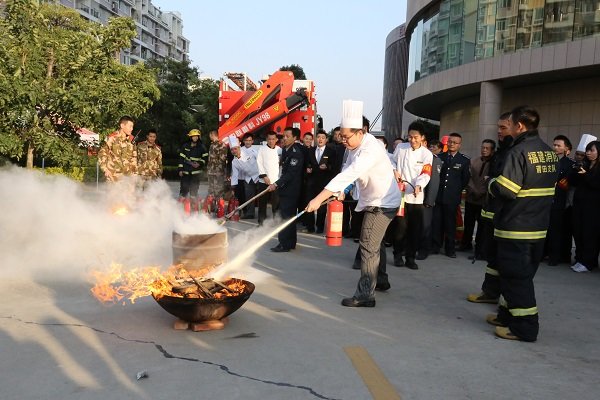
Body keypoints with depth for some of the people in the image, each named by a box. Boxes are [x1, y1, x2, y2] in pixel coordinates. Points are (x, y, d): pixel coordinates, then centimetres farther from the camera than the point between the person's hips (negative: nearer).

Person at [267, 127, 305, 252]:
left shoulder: (296, 152, -16)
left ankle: (284, 244, -2)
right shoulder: (286, 150, 11)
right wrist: (278, 184, 14)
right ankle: (290, 243, 23)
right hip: (286, 189, 9)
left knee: (286, 217, -7)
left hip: (291, 189, -9)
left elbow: (291, 173, -21)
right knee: (289, 217, 15)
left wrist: (276, 184, -23)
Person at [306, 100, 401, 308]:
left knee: (368, 246, -12)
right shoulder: (355, 146, 0)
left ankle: (365, 295, -8)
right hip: (373, 200, 10)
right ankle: (380, 280, 41)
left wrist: (318, 199, -43)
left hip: (383, 203, -10)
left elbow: (349, 174, -39)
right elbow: (347, 171, 2)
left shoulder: (371, 149, -30)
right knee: (375, 243, 23)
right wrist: (341, 192, -17)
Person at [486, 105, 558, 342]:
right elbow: (549, 187, 15)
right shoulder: (549, 153, 9)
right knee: (523, 274, 17)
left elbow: (505, 190, -24)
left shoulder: (519, 151, -18)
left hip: (516, 227, -9)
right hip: (539, 226, 9)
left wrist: (491, 183, -4)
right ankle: (507, 314, 29)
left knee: (516, 276, -1)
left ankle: (524, 327, 3)